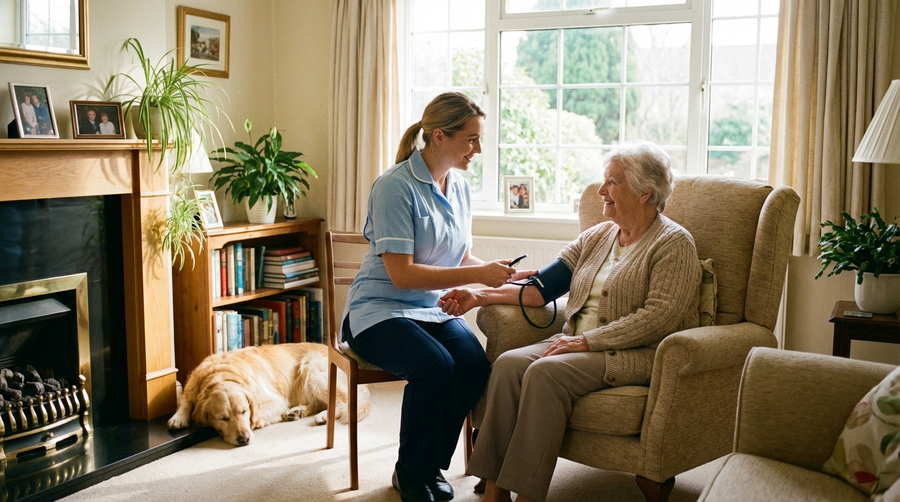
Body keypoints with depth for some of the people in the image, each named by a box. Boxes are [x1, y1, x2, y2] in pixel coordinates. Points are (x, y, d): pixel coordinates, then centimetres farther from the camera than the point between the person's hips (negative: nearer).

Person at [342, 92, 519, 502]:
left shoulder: (460, 187, 8)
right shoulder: (395, 186, -16)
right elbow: (401, 274, -21)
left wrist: (496, 272, -2)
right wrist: (477, 274, -22)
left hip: (434, 309, 6)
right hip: (381, 310, -6)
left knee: (475, 364, -24)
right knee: (435, 366, -32)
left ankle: (432, 466, -1)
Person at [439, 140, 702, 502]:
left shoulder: (674, 243, -3)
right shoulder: (596, 237, 18)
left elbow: (660, 316, -15)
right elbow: (541, 286, 13)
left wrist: (587, 340, -19)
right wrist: (480, 296, 1)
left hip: (636, 352, -6)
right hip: (578, 343, 7)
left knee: (546, 372, -30)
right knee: (508, 363, -21)